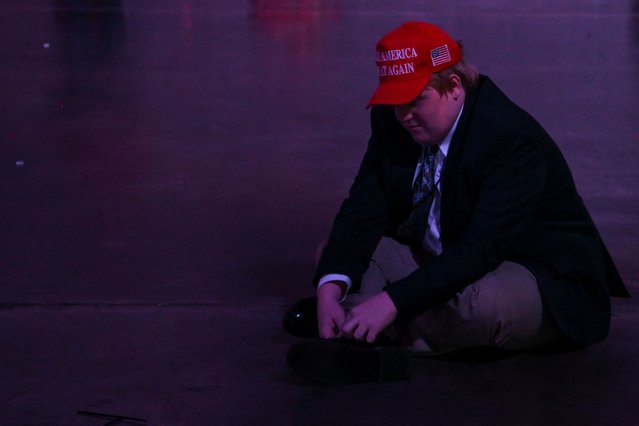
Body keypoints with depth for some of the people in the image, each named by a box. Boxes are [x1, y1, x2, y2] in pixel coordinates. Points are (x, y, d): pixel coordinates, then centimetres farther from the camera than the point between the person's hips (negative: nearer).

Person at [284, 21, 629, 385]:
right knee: (338, 254, -6)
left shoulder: (512, 139, -27)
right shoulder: (393, 122, -6)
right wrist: (329, 290, -28)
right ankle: (370, 343, -31)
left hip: (540, 281, -7)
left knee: (482, 304, -41)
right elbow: (364, 213, -10)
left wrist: (392, 301, -42)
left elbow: (480, 249, -35)